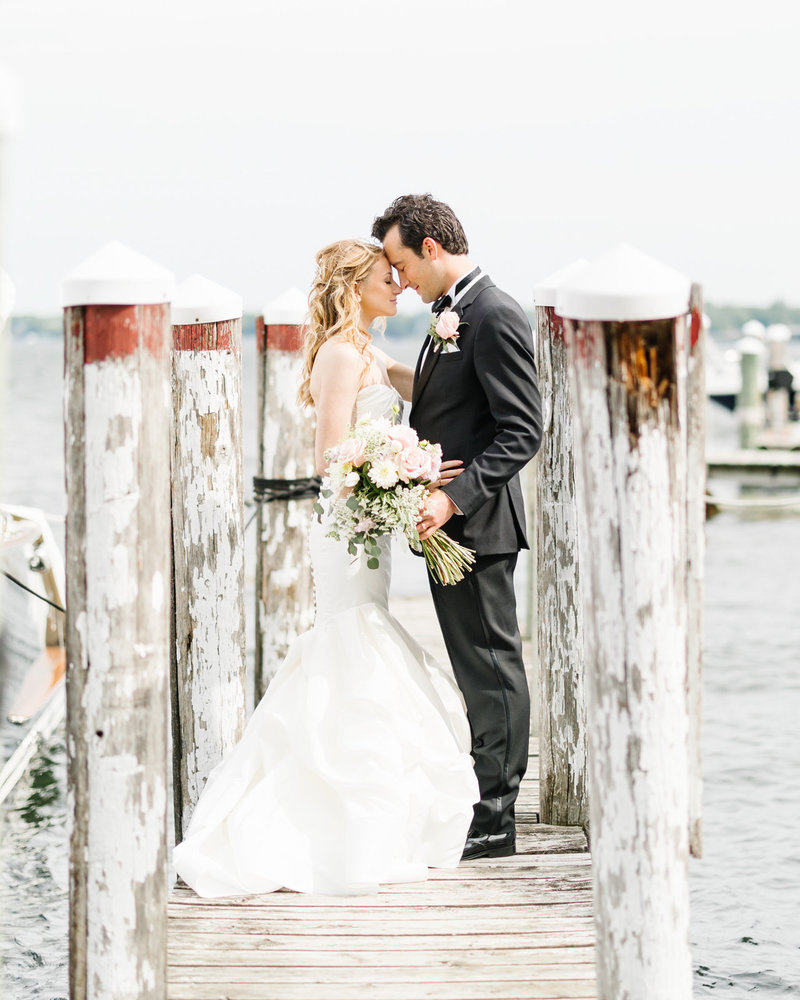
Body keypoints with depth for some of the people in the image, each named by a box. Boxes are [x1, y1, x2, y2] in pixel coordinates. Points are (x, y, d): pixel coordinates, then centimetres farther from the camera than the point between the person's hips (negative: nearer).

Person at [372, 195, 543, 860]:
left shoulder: (494, 317, -15)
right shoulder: (454, 314, 16)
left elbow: (523, 430, -20)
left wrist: (456, 498, -25)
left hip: (476, 524, -10)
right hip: (449, 525, 10)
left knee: (492, 668, -5)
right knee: (480, 669, 14)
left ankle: (493, 825, 0)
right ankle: (488, 813, 21)